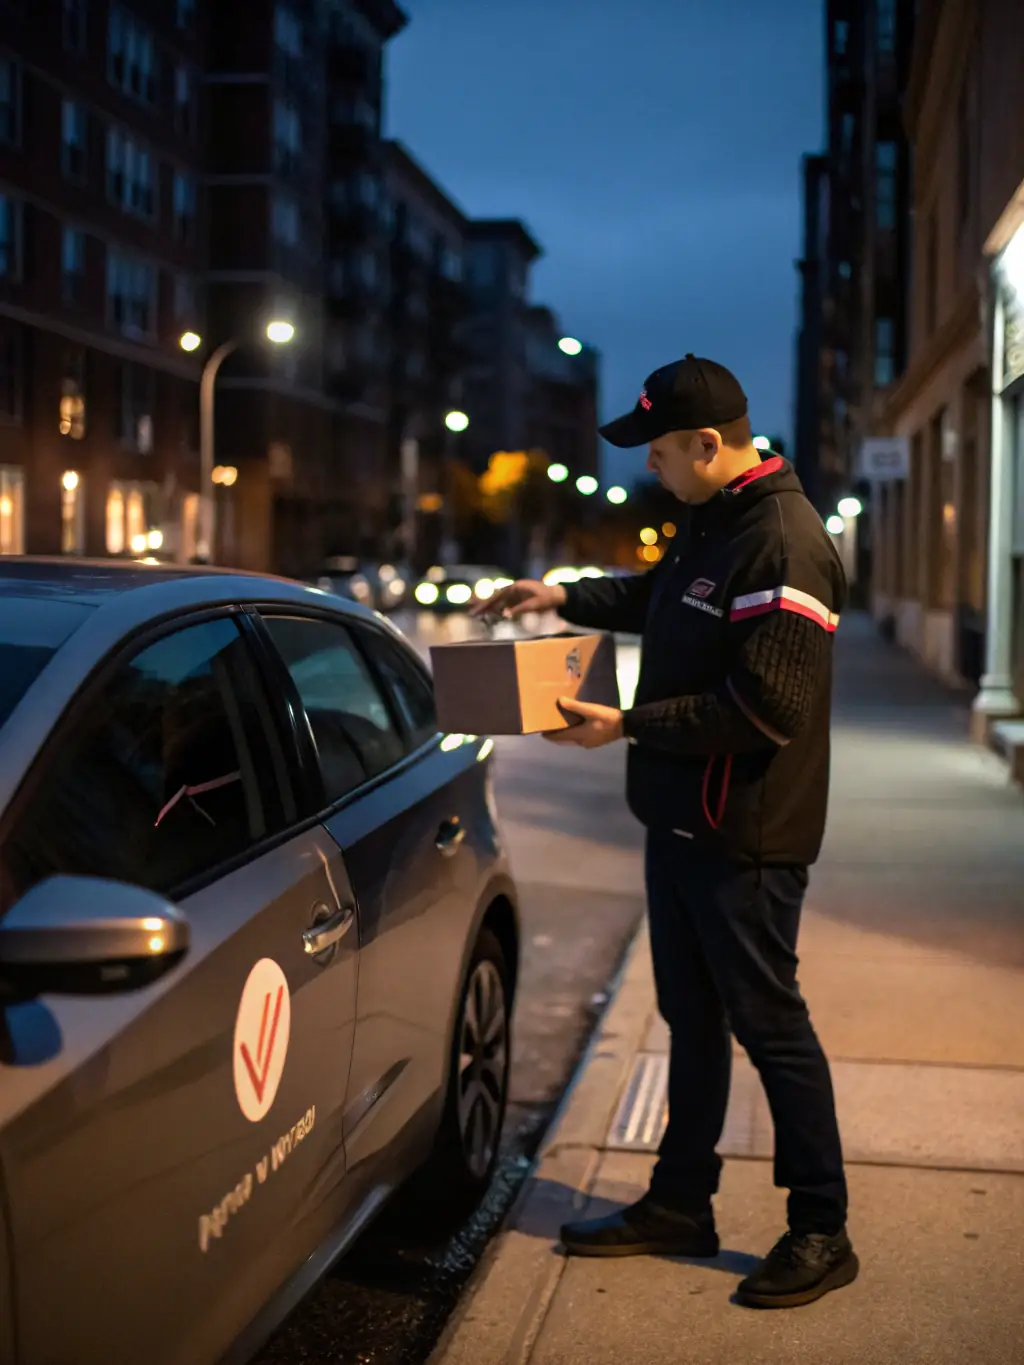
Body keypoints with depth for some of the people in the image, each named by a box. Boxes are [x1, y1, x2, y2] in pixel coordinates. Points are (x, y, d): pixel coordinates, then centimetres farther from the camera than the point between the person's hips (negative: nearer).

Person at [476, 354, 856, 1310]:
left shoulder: (783, 543, -21)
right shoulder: (709, 524, 10)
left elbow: (765, 705, -26)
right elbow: (655, 597, 31)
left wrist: (627, 726, -22)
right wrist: (567, 596, 19)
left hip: (745, 836, -10)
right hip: (681, 820, 10)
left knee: (769, 1026, 1)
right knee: (691, 1018, 17)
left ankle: (822, 1234, 16)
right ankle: (680, 1204, 31)